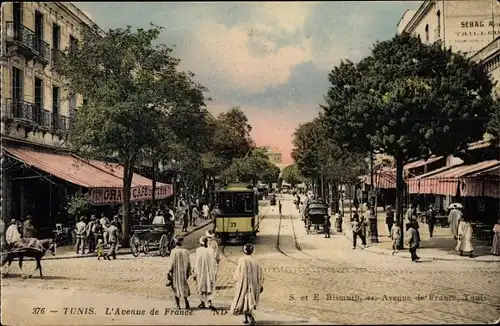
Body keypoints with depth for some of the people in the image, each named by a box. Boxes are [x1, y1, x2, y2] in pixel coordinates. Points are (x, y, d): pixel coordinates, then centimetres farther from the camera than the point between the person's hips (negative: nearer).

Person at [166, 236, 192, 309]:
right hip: (183, 272, 3)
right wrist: (188, 272, 12)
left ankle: (178, 305, 8)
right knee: (183, 286, 16)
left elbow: (172, 263, -13)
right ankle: (186, 299, -7)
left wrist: (169, 272, -5)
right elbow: (188, 263, 3)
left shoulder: (174, 251, -12)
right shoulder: (186, 251, -1)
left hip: (175, 271, -3)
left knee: (176, 287, 7)